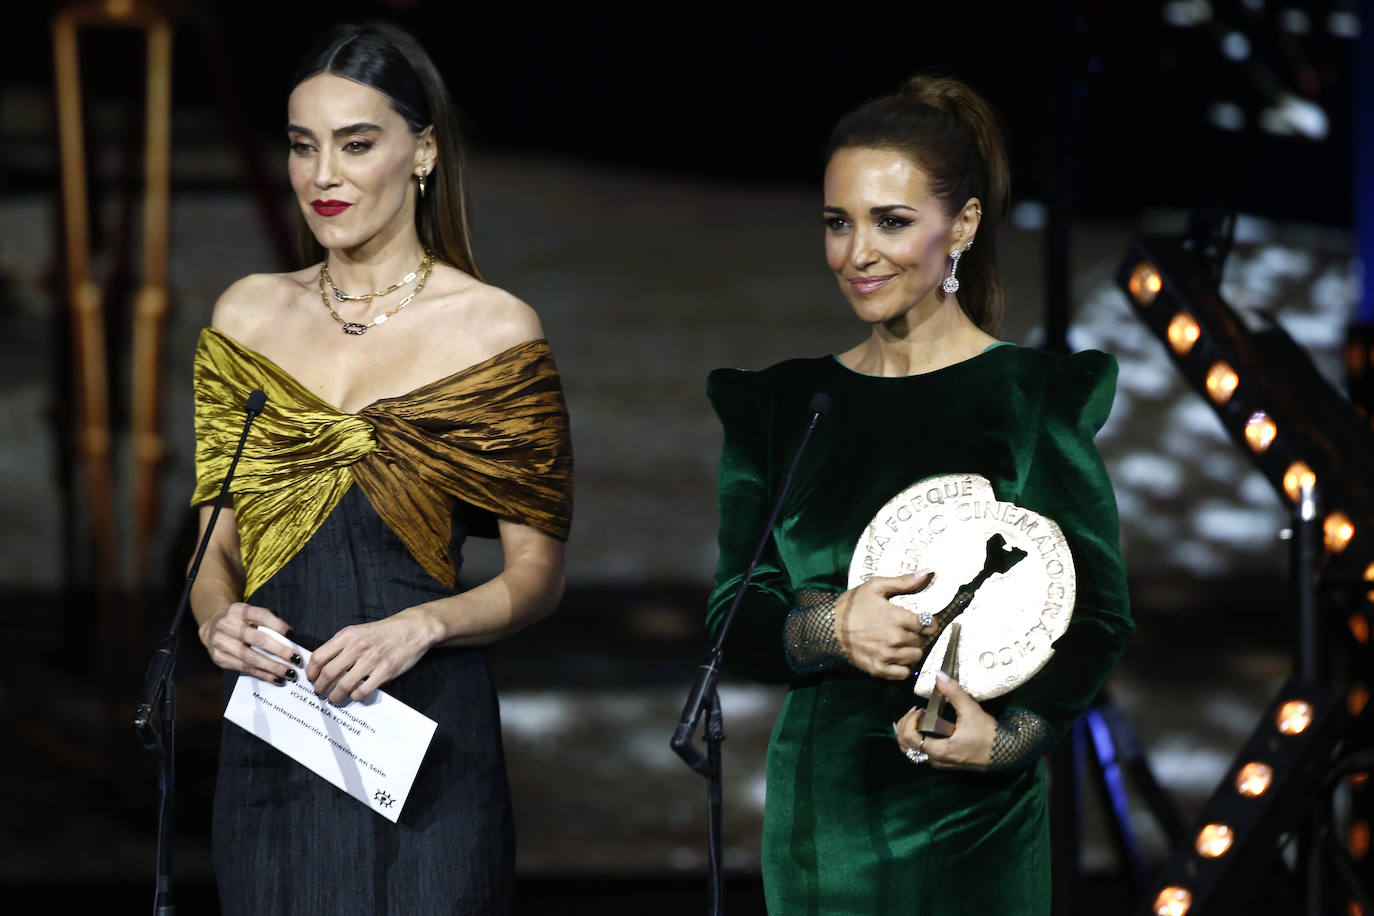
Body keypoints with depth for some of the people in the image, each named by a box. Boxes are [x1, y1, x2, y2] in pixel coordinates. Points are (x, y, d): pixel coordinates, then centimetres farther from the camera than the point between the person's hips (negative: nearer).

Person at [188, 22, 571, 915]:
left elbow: (537, 577, -1)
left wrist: (422, 625, -18)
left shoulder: (496, 329, -2)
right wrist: (216, 615, -8)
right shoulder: (249, 317, 10)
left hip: (427, 737, -3)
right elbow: (216, 539, 13)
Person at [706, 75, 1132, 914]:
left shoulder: (1032, 399, -3)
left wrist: (1009, 736, -21)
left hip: (972, 821, -3)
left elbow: (1100, 615, -5)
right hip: (819, 807, 3)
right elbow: (734, 617, 8)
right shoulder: (787, 407, 8)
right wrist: (830, 629, -13)